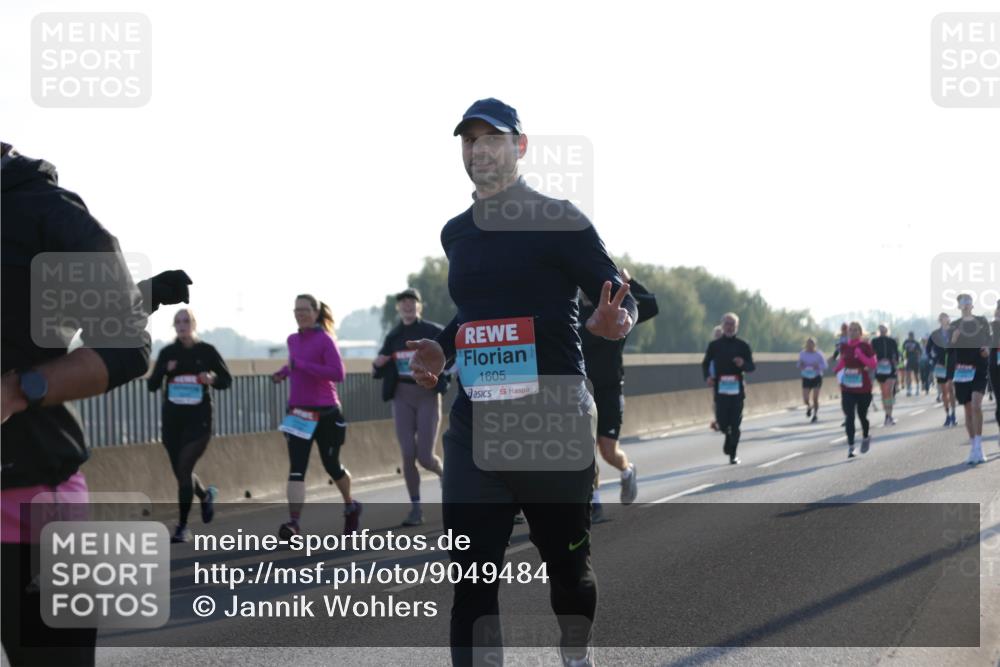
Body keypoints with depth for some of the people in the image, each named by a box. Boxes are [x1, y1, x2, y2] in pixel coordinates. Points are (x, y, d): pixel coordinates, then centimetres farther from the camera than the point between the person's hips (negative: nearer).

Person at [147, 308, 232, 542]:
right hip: (172, 419, 4)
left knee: (184, 469, -14)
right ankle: (206, 495, 42)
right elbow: (152, 385, 3)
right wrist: (165, 370, -16)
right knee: (180, 472, 10)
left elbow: (227, 380, 5)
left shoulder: (206, 351, -2)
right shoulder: (167, 353, 4)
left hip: (198, 419, -4)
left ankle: (182, 526, -4)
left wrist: (212, 378, -17)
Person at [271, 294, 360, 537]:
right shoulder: (293, 340, 9)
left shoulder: (324, 340, -11)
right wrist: (284, 371, 10)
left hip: (326, 413, -4)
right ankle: (293, 521, -15)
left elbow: (338, 373, -22)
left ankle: (351, 507, 37)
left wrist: (302, 365, -24)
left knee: (331, 465, 10)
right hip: (298, 412, 5)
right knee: (296, 468, -8)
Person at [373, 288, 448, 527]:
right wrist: (377, 365, -7)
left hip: (428, 397, -3)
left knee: (424, 456, -6)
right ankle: (416, 508, 4)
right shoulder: (393, 336, 8)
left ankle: (444, 474, 29)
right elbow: (378, 373, 16)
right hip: (402, 397, 3)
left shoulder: (433, 332, -3)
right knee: (408, 455, -4)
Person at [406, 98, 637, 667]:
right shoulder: (457, 234, 15)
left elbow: (623, 300, -4)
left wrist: (616, 321, -26)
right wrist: (442, 351, 14)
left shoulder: (559, 220, -3)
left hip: (555, 417, -4)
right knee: (471, 570, -6)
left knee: (568, 560, 9)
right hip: (476, 423, 5)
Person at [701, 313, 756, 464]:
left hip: (737, 389, 0)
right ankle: (728, 435, 31)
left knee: (735, 423, -3)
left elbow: (752, 367, 5)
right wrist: (707, 376, -9)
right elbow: (705, 363, 11)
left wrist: (743, 364, -17)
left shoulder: (742, 345, 5)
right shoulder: (714, 345, 6)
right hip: (720, 388, 0)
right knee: (722, 421, -4)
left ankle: (733, 454, 7)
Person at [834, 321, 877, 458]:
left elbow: (873, 364, -13)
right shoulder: (844, 347, 5)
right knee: (849, 417, -7)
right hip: (847, 388, 2)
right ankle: (850, 446, -7)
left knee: (862, 415, 12)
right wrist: (838, 370, 5)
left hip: (863, 387, -2)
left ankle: (866, 437, 40)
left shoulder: (865, 346, -7)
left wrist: (861, 355, -24)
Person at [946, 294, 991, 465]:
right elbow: (950, 351, 9)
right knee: (968, 410, 5)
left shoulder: (982, 321, 6)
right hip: (962, 372, 2)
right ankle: (973, 448, 14)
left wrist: (987, 349, -11)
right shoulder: (955, 326, 8)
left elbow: (988, 342, 10)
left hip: (979, 369, -2)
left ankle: (978, 447, -18)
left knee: (976, 405, -18)